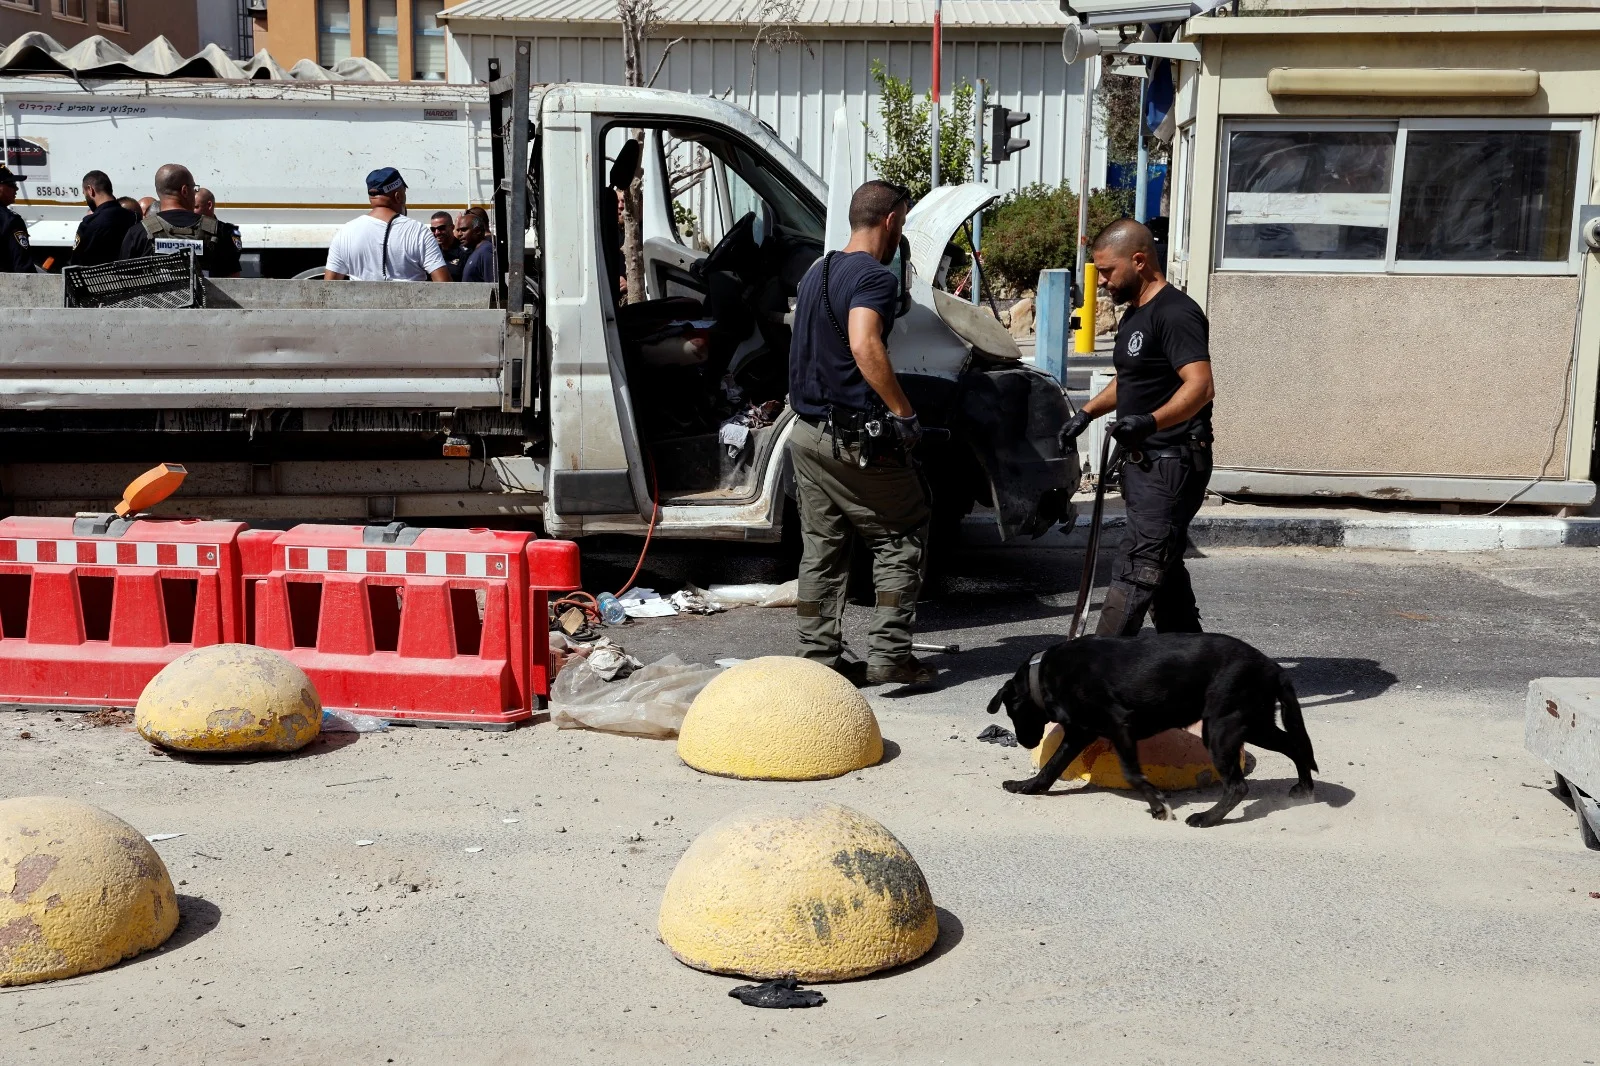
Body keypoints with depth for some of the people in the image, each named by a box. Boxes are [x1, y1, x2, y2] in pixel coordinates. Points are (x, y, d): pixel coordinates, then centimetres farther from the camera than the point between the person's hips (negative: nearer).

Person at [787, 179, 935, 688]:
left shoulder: (817, 271, 16)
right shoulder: (874, 276, -13)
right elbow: (864, 345, -30)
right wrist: (904, 412, -25)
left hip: (807, 431, 8)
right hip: (856, 437, -8)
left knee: (820, 550, 11)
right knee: (902, 537, 5)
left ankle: (820, 659, 15)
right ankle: (889, 655, 1)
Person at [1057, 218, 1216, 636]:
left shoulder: (1175, 313, -16)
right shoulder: (1135, 315, 17)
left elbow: (1200, 386, -28)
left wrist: (1150, 421, -42)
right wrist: (1087, 413, 20)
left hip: (1172, 464, -11)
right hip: (1144, 461, 11)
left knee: (1136, 570, -13)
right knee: (1164, 568, 16)